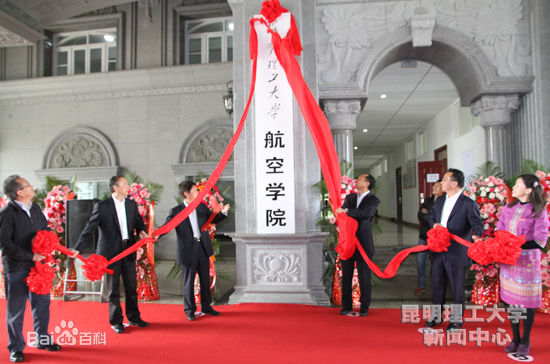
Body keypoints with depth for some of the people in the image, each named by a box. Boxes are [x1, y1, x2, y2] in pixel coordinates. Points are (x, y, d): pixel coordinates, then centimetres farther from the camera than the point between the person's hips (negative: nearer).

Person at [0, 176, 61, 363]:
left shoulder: (36, 209, 7)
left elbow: (46, 230, 16)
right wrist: (30, 256, -18)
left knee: (42, 302, 14)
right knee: (15, 309, 7)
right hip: (16, 268, -6)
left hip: (37, 264, 6)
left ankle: (42, 340, 30)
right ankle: (16, 348, 22)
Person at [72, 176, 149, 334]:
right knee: (113, 289, 7)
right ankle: (116, 321, 21)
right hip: (111, 252, -4)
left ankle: (134, 318, 27)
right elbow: (89, 229, -10)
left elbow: (138, 220, 20)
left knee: (132, 286, 12)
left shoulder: (131, 204, 7)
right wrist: (78, 249, -18)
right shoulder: (102, 206, -8)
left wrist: (141, 230, -2)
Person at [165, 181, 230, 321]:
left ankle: (206, 306, 31)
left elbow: (212, 220, 18)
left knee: (205, 280, 15)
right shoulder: (176, 211, -8)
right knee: (189, 282, 6)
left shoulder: (202, 207, 6)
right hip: (188, 251, -5)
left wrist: (223, 212, 0)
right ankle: (189, 310, 22)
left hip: (203, 248, 5)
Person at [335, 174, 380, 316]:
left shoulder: (373, 200, -2)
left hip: (363, 243, -4)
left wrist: (346, 211, -25)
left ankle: (364, 307, 14)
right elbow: (341, 213, 15)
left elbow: (366, 213, -21)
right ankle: (346, 306, 19)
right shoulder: (350, 197, 15)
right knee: (346, 276, 9)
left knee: (364, 277, 2)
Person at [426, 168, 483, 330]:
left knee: (457, 286, 8)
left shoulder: (468, 204, -10)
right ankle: (436, 315, 31)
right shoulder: (440, 201, 11)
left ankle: (457, 319, 24)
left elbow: (477, 224, -15)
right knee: (437, 284, 16)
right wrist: (435, 225, -1)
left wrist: (476, 235, -35)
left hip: (456, 252, -6)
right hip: (438, 250, 6)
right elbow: (432, 217, 20)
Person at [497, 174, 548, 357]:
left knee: (527, 302, 5)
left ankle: (525, 341, 20)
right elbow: (499, 232, 12)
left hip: (527, 261, -4)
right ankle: (515, 338, 24)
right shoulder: (508, 208, 7)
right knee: (511, 300, 10)